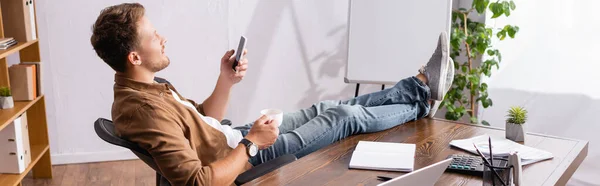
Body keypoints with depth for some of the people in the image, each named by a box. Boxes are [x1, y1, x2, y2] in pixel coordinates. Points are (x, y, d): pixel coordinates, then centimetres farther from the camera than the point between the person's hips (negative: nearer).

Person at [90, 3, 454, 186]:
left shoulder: (144, 88, -1)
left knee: (327, 108, 13)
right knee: (345, 116, 2)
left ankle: (419, 86, 28)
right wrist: (251, 143, -26)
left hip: (236, 139, 9)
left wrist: (226, 81, -6)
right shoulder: (144, 109, -33)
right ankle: (422, 102, 26)